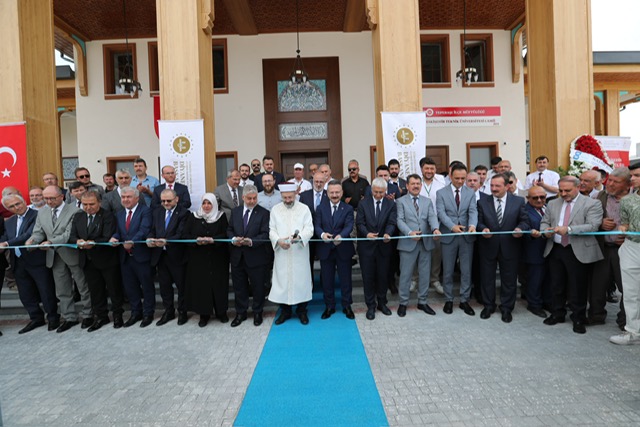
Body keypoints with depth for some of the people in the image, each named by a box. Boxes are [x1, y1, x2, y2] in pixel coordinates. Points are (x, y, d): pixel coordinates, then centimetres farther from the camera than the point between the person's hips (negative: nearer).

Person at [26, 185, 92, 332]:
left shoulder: (73, 211, -11)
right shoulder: (42, 212, 9)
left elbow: (70, 233, -19)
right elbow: (38, 232, 8)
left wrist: (51, 242, -27)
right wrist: (32, 240, -14)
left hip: (73, 254, -6)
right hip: (55, 257, 6)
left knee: (84, 287, 7)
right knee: (62, 291, 13)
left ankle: (88, 315, 21)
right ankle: (70, 318, 26)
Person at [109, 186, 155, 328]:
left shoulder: (145, 211, -7)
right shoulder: (119, 214, 15)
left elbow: (144, 230, -19)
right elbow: (118, 231, 9)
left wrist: (132, 242, -32)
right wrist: (114, 237, -13)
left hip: (141, 255, -6)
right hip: (125, 256, 6)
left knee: (147, 286, 5)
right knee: (129, 287, 14)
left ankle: (148, 313, 20)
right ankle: (136, 313, 30)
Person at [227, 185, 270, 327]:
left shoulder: (264, 213, -6)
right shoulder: (235, 211, 9)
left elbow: (265, 234, -12)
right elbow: (229, 229, 11)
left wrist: (251, 241, -26)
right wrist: (233, 239, -9)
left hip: (256, 257, -4)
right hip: (237, 256, 4)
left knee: (258, 287, 10)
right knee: (239, 286, 14)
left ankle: (257, 312, 29)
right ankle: (240, 313, 31)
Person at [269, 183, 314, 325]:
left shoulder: (304, 208, 1)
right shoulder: (275, 209, 7)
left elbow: (309, 228, -5)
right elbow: (272, 230, 5)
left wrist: (299, 237, -26)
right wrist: (279, 241, -16)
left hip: (300, 253, -1)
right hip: (281, 253, 1)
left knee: (301, 280, 4)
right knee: (282, 280, 4)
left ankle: (302, 311, 21)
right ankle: (285, 311, 21)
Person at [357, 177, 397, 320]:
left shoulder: (391, 205, 2)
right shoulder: (363, 204, 1)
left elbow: (392, 222, -9)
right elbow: (359, 223, -5)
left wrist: (387, 233, -30)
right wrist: (366, 233, -25)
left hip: (384, 246, 1)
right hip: (366, 246, -1)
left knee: (383, 276, 12)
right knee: (368, 277, 6)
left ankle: (382, 303, 31)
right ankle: (371, 305, 20)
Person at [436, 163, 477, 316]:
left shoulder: (471, 192, 6)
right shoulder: (441, 193, 0)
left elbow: (473, 211, -7)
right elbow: (441, 213, -11)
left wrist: (472, 225, -27)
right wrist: (452, 226, -27)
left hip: (467, 236, 2)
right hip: (448, 236, -1)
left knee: (466, 271, 7)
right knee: (448, 271, 8)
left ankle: (464, 300, 21)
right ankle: (448, 300, 22)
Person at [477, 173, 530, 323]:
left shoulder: (518, 201, 0)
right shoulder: (483, 202, 1)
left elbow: (524, 220, 1)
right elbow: (479, 221, 0)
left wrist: (520, 229, -20)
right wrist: (483, 229, -21)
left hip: (509, 247, 0)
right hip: (488, 246, 1)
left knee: (509, 279, 10)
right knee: (487, 278, 11)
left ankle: (506, 308, 28)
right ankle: (488, 306, 29)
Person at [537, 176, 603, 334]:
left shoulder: (592, 204, -5)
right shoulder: (552, 204, 11)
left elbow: (593, 226, -16)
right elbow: (544, 222, 13)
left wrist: (569, 229, -28)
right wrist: (546, 230, -10)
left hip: (578, 252, -4)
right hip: (555, 250, 5)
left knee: (577, 288, 5)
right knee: (557, 285, 14)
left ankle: (578, 319, 22)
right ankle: (557, 314, 30)